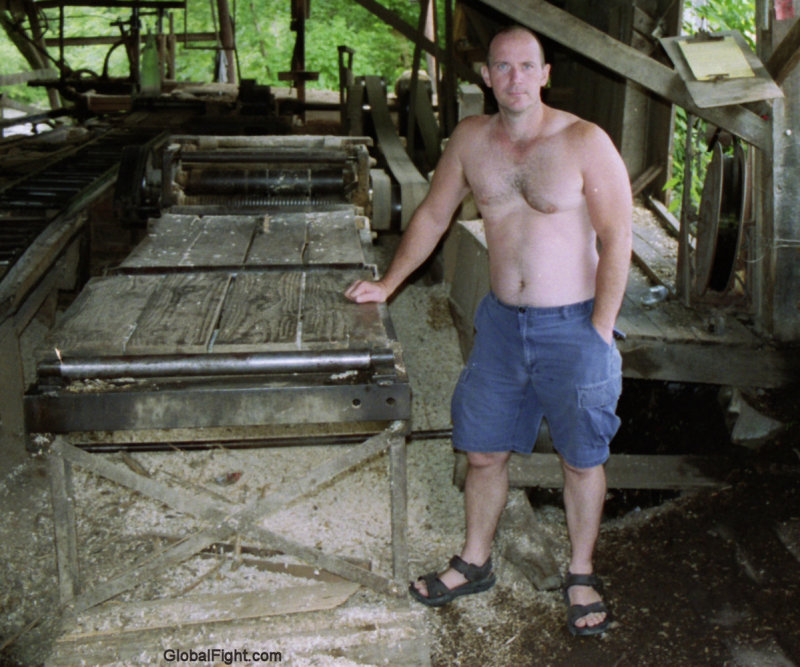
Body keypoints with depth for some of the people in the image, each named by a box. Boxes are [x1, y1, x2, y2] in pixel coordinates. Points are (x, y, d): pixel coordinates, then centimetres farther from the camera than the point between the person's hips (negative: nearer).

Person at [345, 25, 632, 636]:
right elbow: (433, 215, 13)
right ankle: (475, 564, 33)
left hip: (572, 326, -4)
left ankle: (581, 576, 30)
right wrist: (387, 284, 14)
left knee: (582, 459, 9)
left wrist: (600, 332, -14)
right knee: (484, 450, 12)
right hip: (501, 321, 4)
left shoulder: (585, 142, -11)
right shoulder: (471, 139, 2)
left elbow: (616, 237, -10)